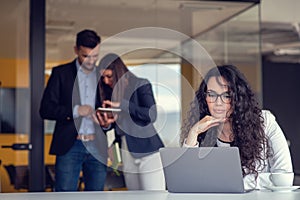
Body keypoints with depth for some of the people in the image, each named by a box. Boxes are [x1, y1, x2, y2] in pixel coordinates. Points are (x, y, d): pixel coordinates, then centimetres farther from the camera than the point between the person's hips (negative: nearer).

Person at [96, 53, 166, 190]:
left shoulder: (141, 85, -5)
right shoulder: (112, 92, 12)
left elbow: (151, 115, -17)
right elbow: (116, 125, 15)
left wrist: (122, 104, -19)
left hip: (147, 152, -6)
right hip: (127, 154, 6)